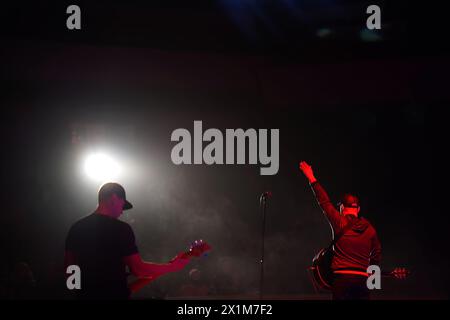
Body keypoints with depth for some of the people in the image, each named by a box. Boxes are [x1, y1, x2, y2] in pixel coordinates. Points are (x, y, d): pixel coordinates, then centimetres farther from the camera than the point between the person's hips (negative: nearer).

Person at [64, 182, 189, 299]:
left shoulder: (77, 227, 4)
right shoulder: (121, 229, -13)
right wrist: (172, 267, -4)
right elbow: (138, 269, -15)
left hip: (86, 294, 5)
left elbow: (68, 265, 10)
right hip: (115, 294, -5)